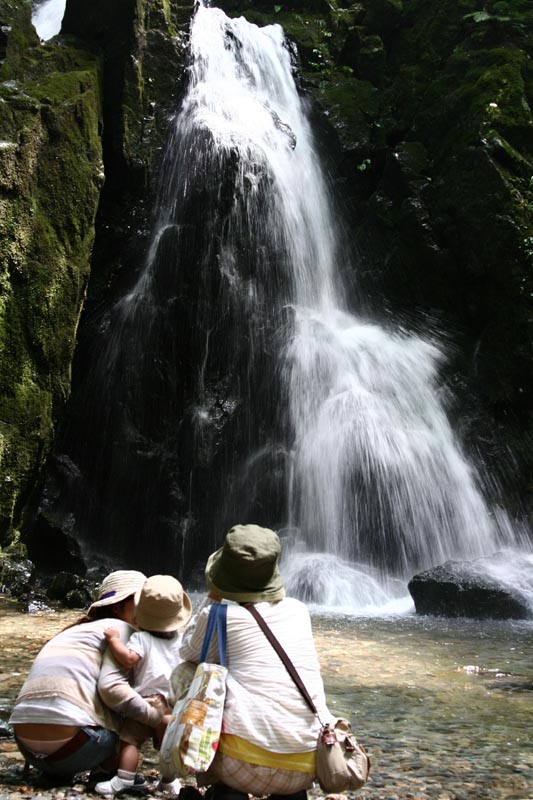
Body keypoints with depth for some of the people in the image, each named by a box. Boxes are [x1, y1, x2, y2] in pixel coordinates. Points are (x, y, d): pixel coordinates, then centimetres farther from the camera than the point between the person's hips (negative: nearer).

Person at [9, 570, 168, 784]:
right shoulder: (120, 628, 2)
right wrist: (156, 716, -5)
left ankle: (56, 769, 16)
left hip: (25, 743, 7)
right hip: (67, 740, -7)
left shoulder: (76, 630, 25)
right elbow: (111, 688, -13)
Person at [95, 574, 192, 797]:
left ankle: (123, 779, -8)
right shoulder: (181, 638, 9)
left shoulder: (141, 638, -8)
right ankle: (170, 781, 29)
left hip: (149, 700, -6)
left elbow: (128, 659, -26)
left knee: (130, 740, 0)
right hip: (175, 701, 6)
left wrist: (114, 639, -17)